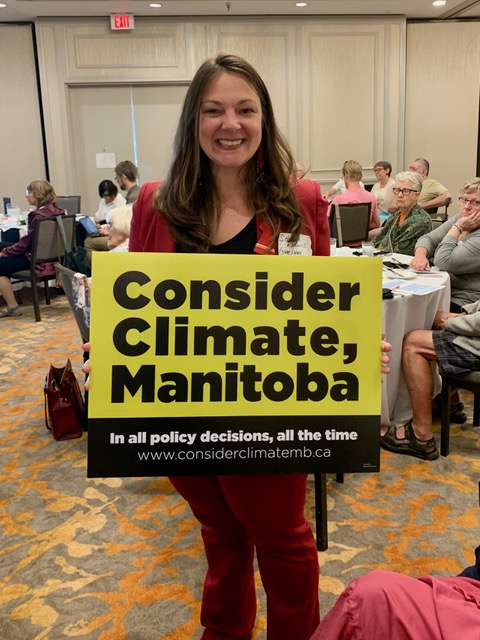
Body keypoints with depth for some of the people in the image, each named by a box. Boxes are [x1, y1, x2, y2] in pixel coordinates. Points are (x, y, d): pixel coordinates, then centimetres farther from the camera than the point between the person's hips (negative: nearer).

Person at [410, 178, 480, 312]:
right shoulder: (458, 219, 8)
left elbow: (444, 262, -24)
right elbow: (428, 239, 8)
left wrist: (457, 227, -14)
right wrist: (420, 254, -15)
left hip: (459, 303, -7)